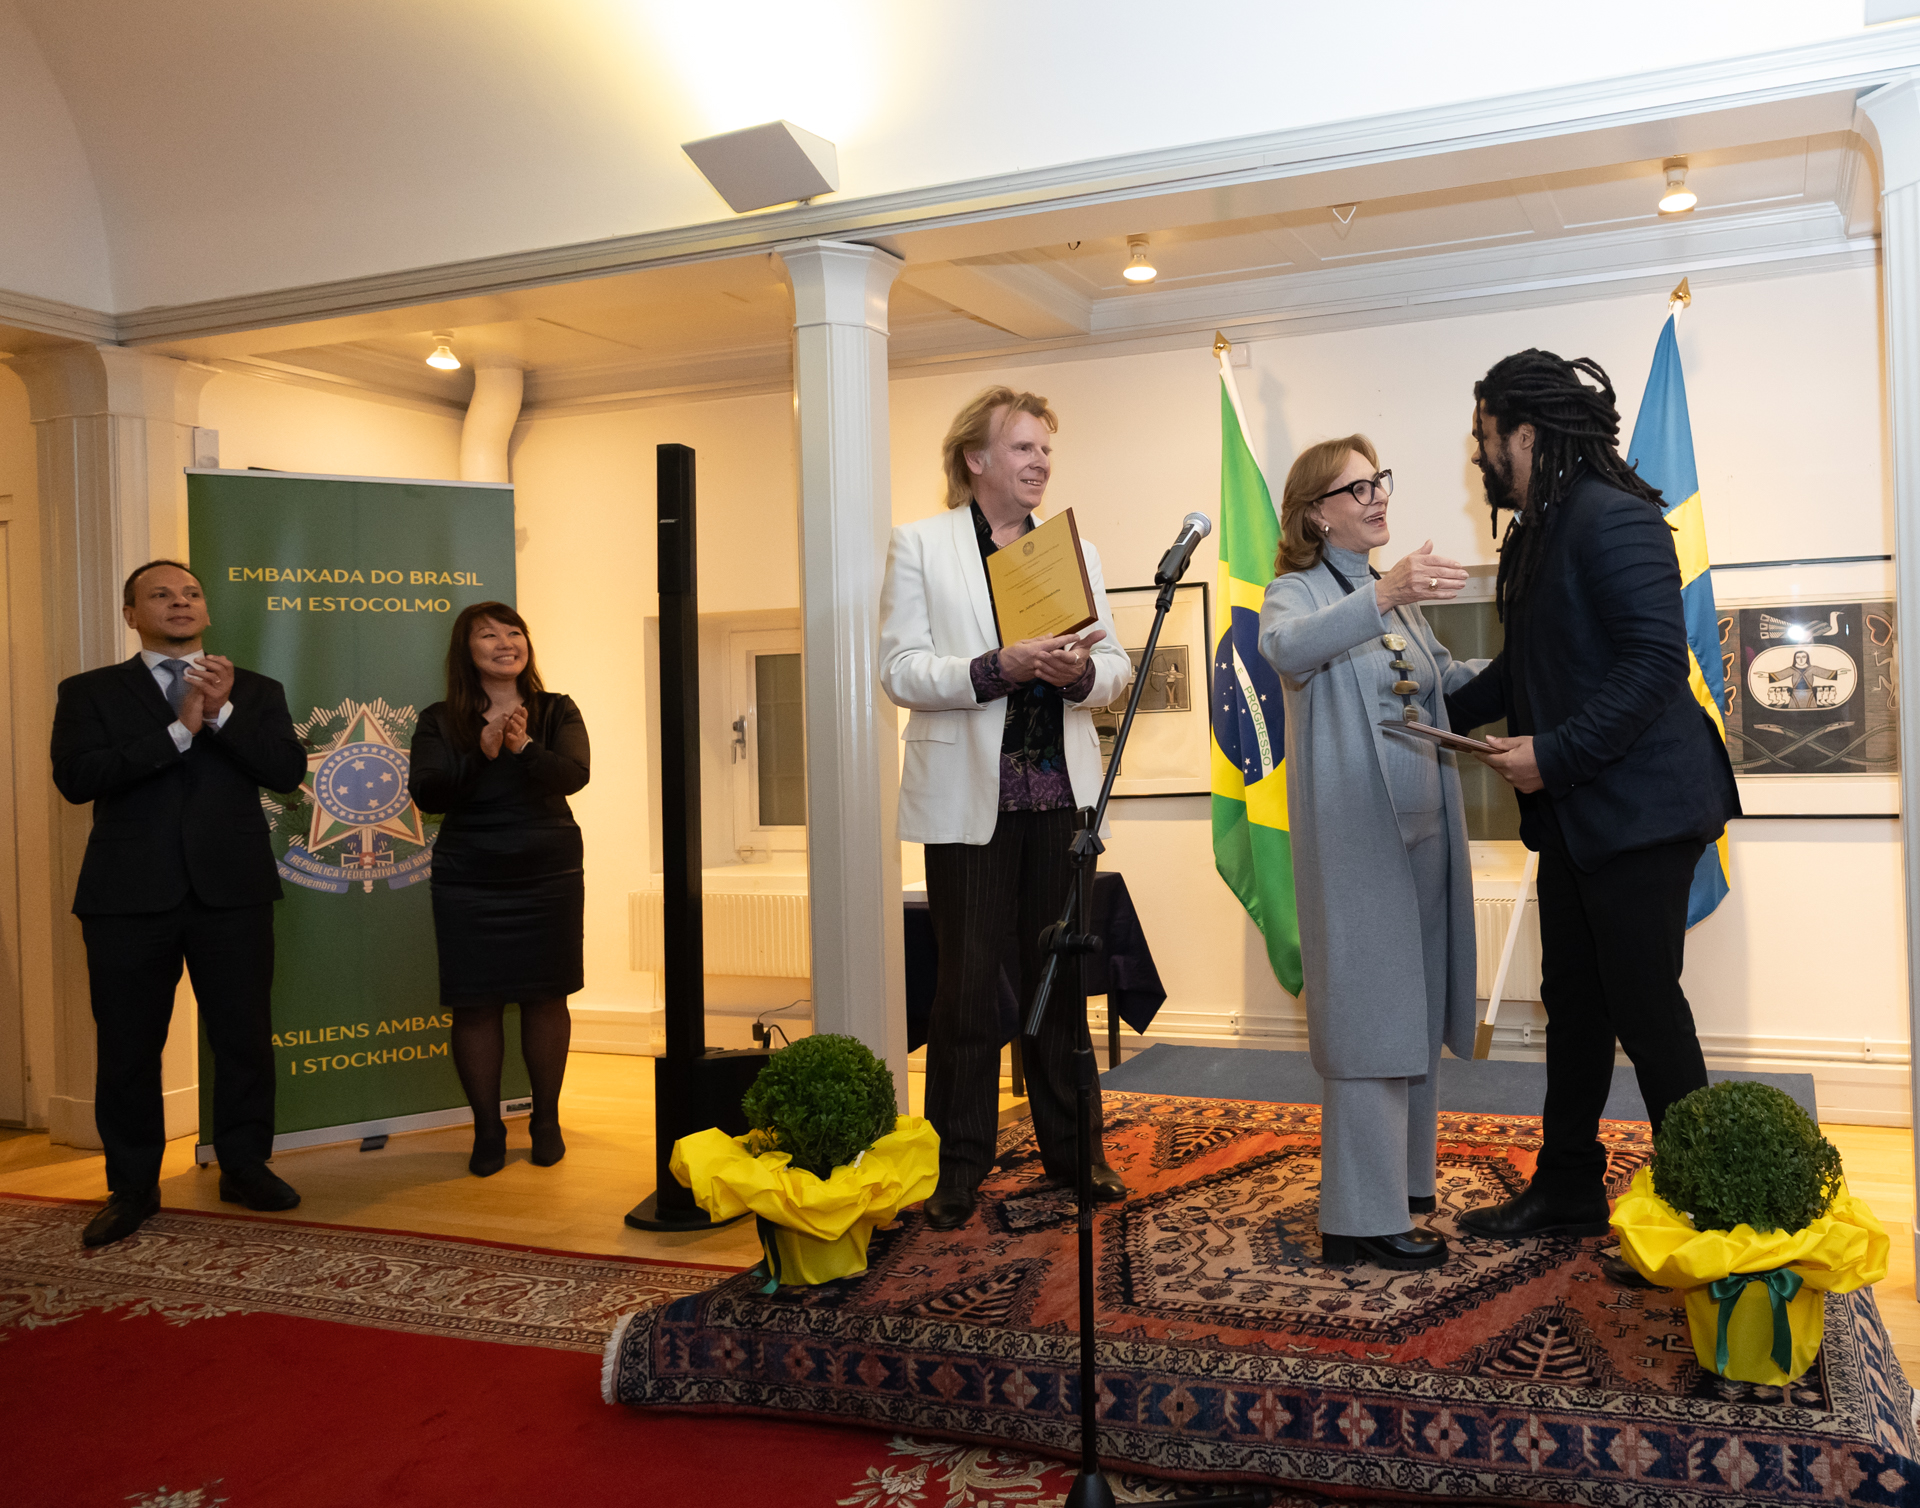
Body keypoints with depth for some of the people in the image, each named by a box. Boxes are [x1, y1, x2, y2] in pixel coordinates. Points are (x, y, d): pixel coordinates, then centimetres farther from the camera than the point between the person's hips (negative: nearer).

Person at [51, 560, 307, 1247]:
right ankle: (132, 1185, 20)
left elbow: (288, 770, -2)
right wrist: (179, 730, -14)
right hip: (130, 895, -1)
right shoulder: (89, 693, 8)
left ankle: (245, 1166, 22)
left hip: (232, 889, 1)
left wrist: (223, 712, -13)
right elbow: (75, 777, -9)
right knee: (128, 1046, 6)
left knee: (245, 1037, 5)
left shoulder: (255, 691, 12)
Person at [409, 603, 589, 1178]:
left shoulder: (556, 712, 2)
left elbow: (573, 774, -15)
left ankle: (546, 1121, 22)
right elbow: (425, 793, -11)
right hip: (468, 884, 0)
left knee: (545, 998, 7)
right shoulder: (440, 721, 1)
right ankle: (487, 1129, 16)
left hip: (550, 877, 1)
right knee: (475, 1003, 2)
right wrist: (481, 754, -24)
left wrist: (524, 748, -32)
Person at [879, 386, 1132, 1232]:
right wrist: (1001, 667, -21)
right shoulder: (920, 545, 1)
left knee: (1060, 973, 11)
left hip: (1061, 790, 4)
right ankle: (958, 1167, 13)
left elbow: (1116, 669, 9)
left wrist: (1081, 672, -14)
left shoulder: (1074, 549, 13)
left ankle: (1069, 1147, 24)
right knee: (968, 981, 1)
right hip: (970, 795, -4)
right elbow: (900, 671, -8)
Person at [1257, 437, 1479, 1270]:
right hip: (1354, 835, -8)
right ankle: (1363, 1219, 0)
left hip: (1424, 828, 8)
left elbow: (1451, 681, 23)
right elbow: (1284, 647, -28)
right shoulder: (1298, 592, -5)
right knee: (1369, 1019, -6)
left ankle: (1403, 1179, 28)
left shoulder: (1396, 595, 18)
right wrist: (1383, 596, -41)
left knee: (1417, 1013, 14)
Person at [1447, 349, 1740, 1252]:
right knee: (1573, 1004, 15)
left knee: (1643, 1006, -3)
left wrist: (1554, 753, -24)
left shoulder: (1613, 519, -16)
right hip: (1573, 813, 10)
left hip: (1637, 808, -10)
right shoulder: (1540, 533, 15)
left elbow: (1656, 661, -24)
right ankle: (1567, 1189, 27)